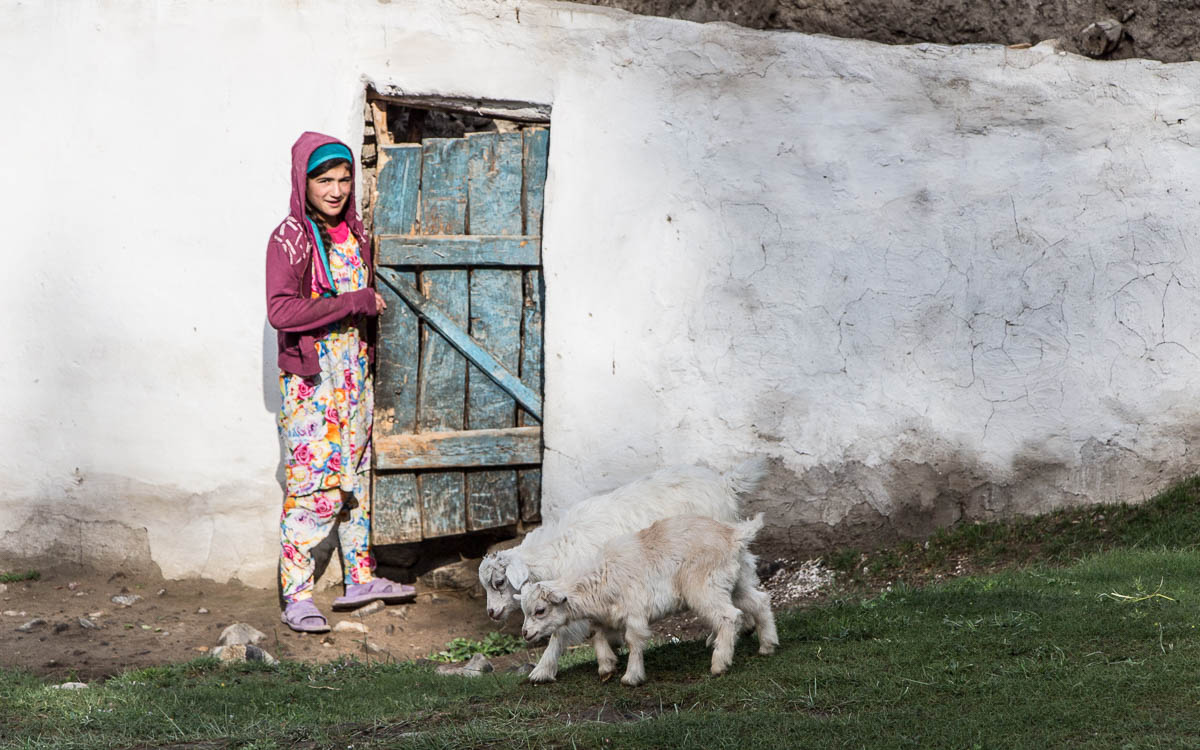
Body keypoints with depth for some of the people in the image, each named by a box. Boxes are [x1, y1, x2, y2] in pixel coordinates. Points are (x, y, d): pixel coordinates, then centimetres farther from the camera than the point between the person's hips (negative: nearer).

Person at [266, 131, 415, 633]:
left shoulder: (354, 233, 10)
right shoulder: (290, 238, -13)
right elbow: (280, 310, -24)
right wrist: (355, 303, -22)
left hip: (354, 370, 8)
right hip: (311, 377, -7)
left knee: (356, 477, 14)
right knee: (314, 485, -9)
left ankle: (360, 578, 24)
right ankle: (297, 597, -4)